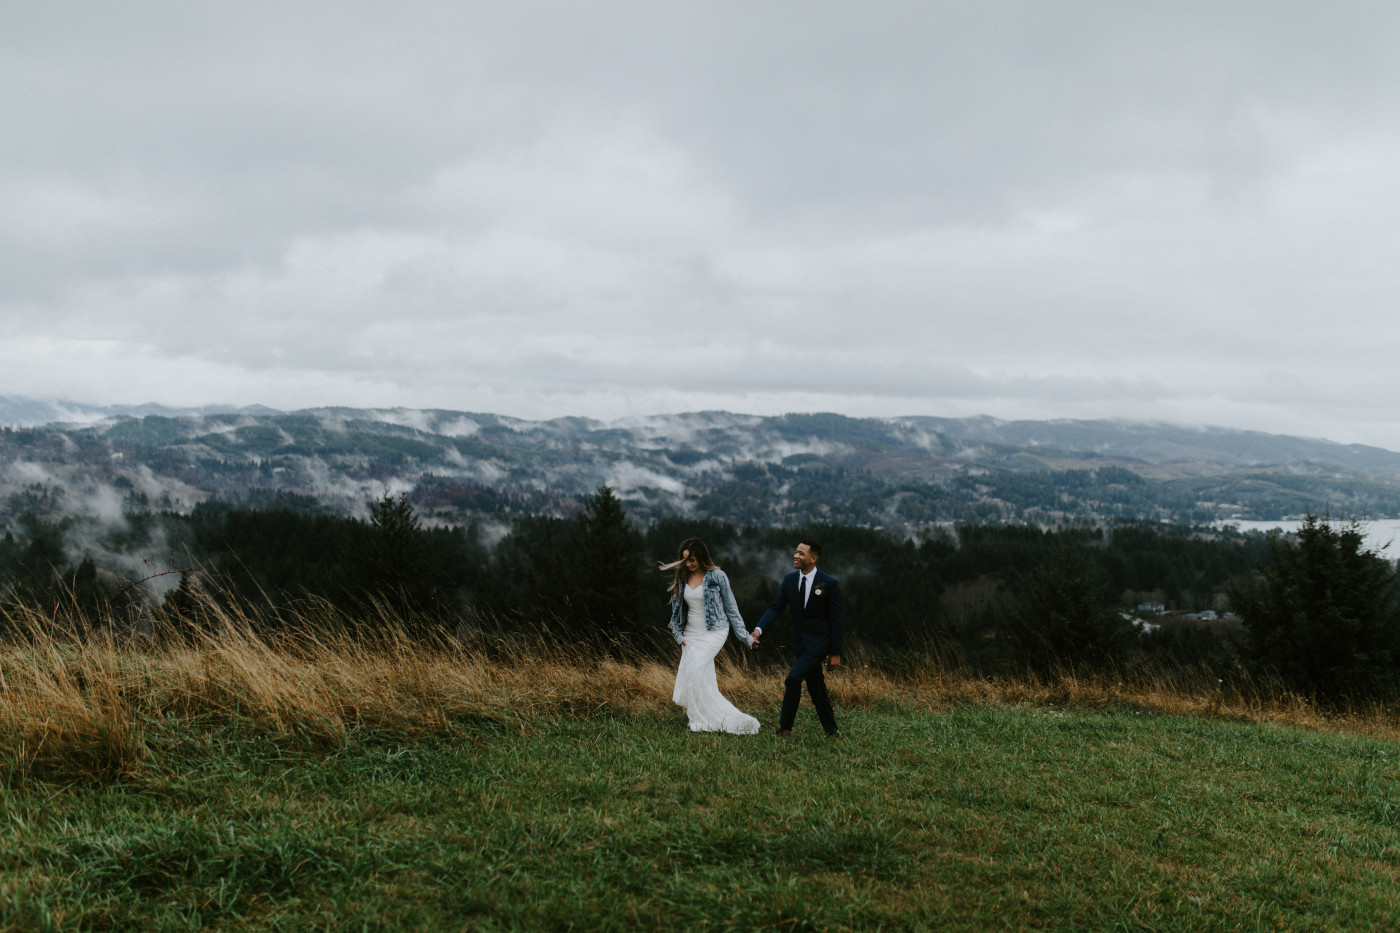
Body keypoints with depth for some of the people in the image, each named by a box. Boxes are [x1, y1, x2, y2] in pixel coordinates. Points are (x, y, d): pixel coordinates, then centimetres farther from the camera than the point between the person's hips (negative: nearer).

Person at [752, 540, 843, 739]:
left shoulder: (829, 583, -13)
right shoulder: (789, 580, 1)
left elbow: (835, 619, -10)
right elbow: (775, 608, -2)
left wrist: (836, 653, -10)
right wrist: (759, 629, -20)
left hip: (818, 643, -6)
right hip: (801, 643, 6)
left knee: (793, 679, -18)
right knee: (816, 689, 12)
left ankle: (785, 726, -4)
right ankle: (832, 731, 24)